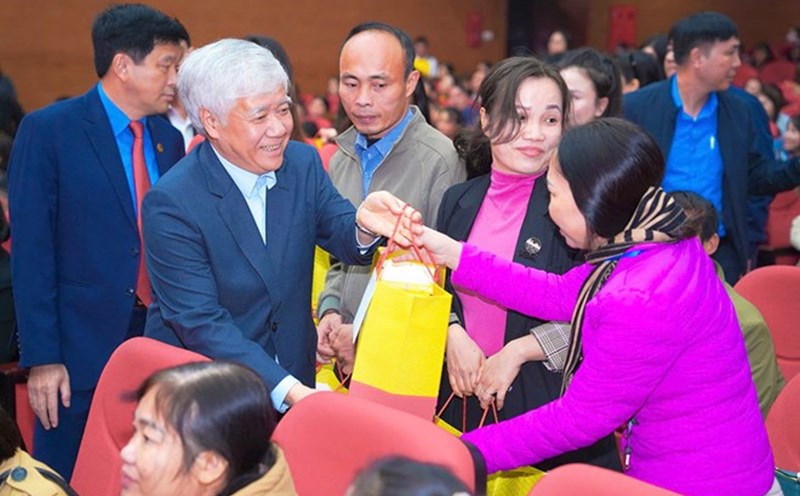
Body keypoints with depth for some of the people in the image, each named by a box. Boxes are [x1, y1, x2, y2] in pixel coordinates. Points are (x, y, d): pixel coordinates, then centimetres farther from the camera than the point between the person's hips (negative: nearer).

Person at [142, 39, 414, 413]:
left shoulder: (303, 162, 0)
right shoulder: (170, 204, -16)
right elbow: (201, 323, -19)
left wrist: (363, 224, -29)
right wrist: (289, 390, -28)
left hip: (295, 377, 4)